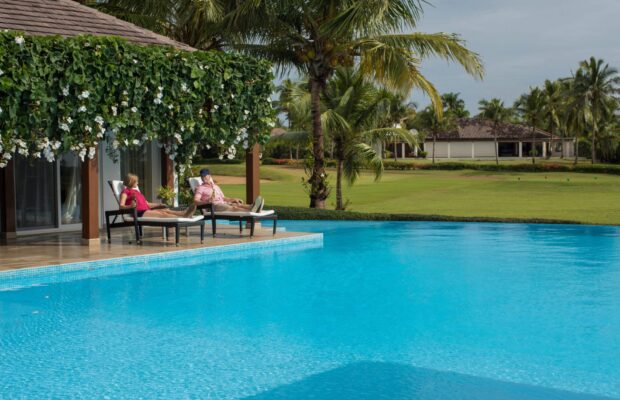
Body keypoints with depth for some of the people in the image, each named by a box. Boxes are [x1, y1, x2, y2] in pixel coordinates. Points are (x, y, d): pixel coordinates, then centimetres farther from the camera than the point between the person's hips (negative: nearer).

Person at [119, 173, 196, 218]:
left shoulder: (137, 191, 33)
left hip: (146, 210, 8)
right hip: (139, 213, -8)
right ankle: (183, 218, -37)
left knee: (166, 210, -16)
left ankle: (184, 213, -38)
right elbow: (121, 206, -10)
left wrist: (159, 204, 21)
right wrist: (130, 206, -31)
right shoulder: (126, 191, 6)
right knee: (162, 214, -23)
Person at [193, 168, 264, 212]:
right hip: (213, 205, -6)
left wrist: (234, 199, 14)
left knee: (237, 204, -25)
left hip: (223, 203, 6)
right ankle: (250, 211, -59)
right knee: (232, 208, -33)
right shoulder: (200, 188, 9)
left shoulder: (216, 186, 30)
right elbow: (195, 201, -5)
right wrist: (207, 201, -24)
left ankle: (251, 207, -55)